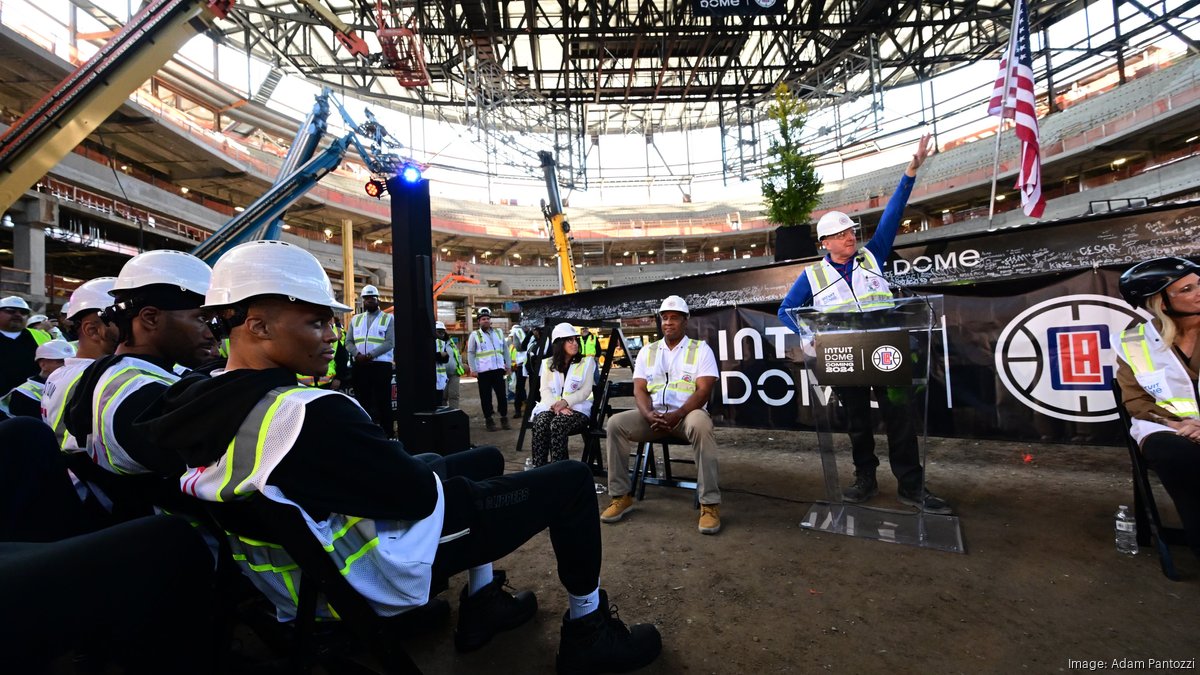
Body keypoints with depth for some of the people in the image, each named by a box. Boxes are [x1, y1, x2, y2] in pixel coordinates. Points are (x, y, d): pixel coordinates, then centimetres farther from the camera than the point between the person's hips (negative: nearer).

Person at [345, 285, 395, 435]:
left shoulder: (388, 319, 3)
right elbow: (348, 342, 10)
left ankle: (388, 433, 2)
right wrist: (357, 354, -10)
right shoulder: (355, 319, 17)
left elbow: (390, 343, -8)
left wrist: (370, 355, -18)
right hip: (360, 365, 4)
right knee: (362, 400, 9)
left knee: (383, 400, -3)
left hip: (381, 365, -4)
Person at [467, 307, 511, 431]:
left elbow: (505, 350, 14)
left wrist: (508, 365, 10)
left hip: (498, 369, 3)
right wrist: (473, 370, -7)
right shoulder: (474, 335, 1)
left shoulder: (498, 332, 11)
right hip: (483, 371, -2)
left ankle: (504, 418, 17)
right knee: (486, 396, 4)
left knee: (502, 394, 5)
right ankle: (489, 420, 14)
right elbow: (470, 353, 0)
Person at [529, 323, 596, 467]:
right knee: (540, 424, -33)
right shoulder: (547, 363, 14)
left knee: (557, 424, -35)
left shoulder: (586, 362, 7)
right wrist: (556, 405, -18)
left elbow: (586, 390, -2)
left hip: (577, 408, -2)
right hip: (551, 407, 2)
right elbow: (545, 390, 4)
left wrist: (566, 402, -18)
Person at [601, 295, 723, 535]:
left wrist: (677, 415, -22)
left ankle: (710, 503, -28)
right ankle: (621, 496, -11)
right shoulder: (647, 352, 12)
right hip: (653, 415, 3)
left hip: (687, 414, -3)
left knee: (700, 425, -38)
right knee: (615, 423, -21)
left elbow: (704, 390, -9)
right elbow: (639, 390, 5)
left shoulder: (701, 349, 1)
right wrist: (649, 414, -16)